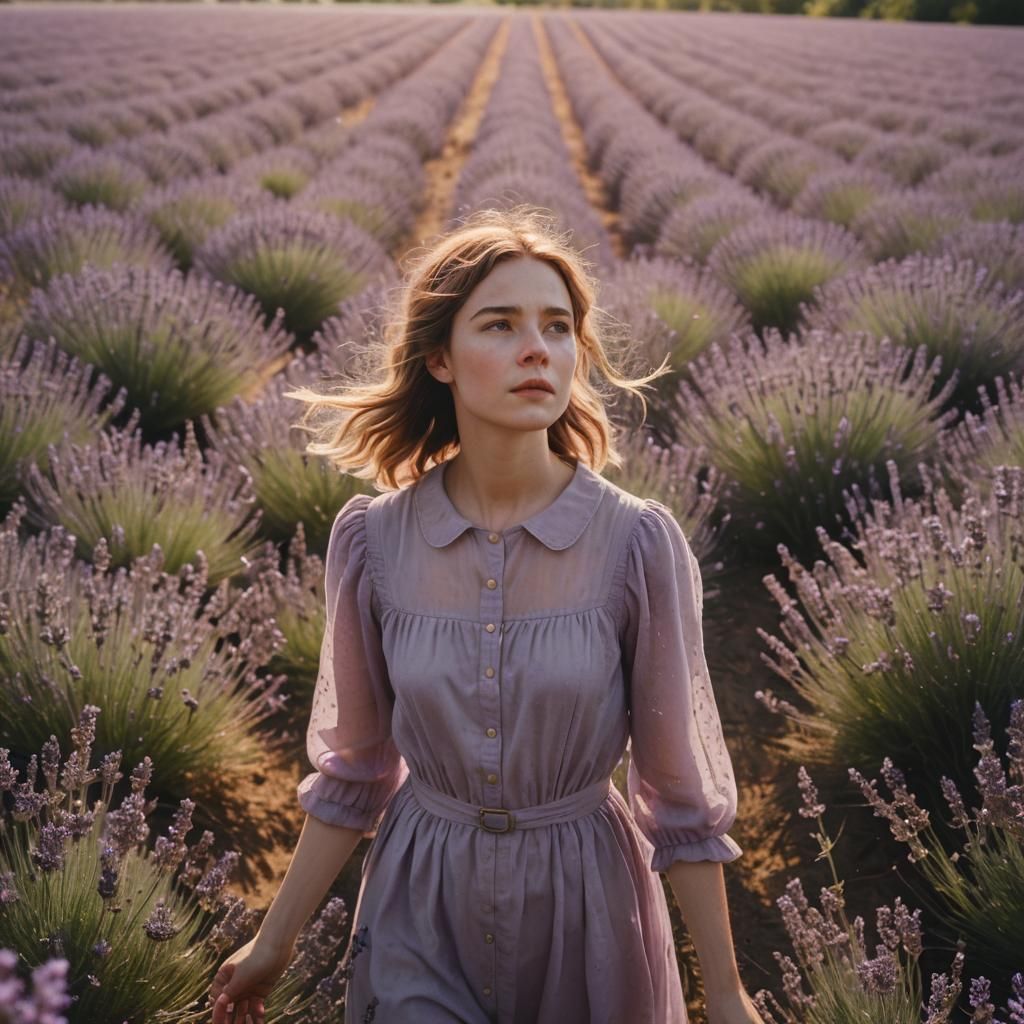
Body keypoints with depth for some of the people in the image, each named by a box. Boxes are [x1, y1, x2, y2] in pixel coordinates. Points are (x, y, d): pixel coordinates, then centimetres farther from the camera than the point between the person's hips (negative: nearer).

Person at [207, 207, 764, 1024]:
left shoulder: (640, 543, -17)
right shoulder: (371, 539, -11)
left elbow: (680, 788, -8)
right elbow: (356, 768, 1)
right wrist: (274, 942, 7)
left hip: (585, 901, 0)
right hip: (420, 906, 1)